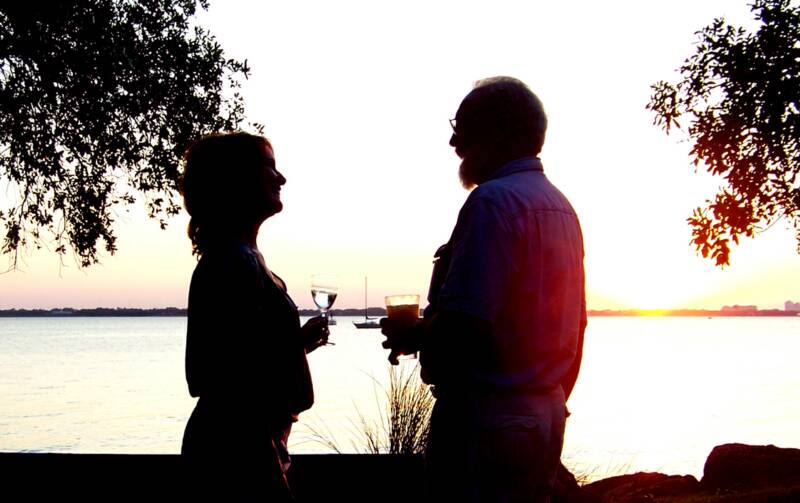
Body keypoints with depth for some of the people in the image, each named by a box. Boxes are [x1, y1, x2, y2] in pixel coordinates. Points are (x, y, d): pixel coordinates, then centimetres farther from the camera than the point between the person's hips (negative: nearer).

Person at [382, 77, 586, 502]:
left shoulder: (493, 200, -15)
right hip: (547, 414, 9)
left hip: (488, 417, -9)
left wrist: (408, 337, -5)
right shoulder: (561, 205, 14)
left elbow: (464, 324, -23)